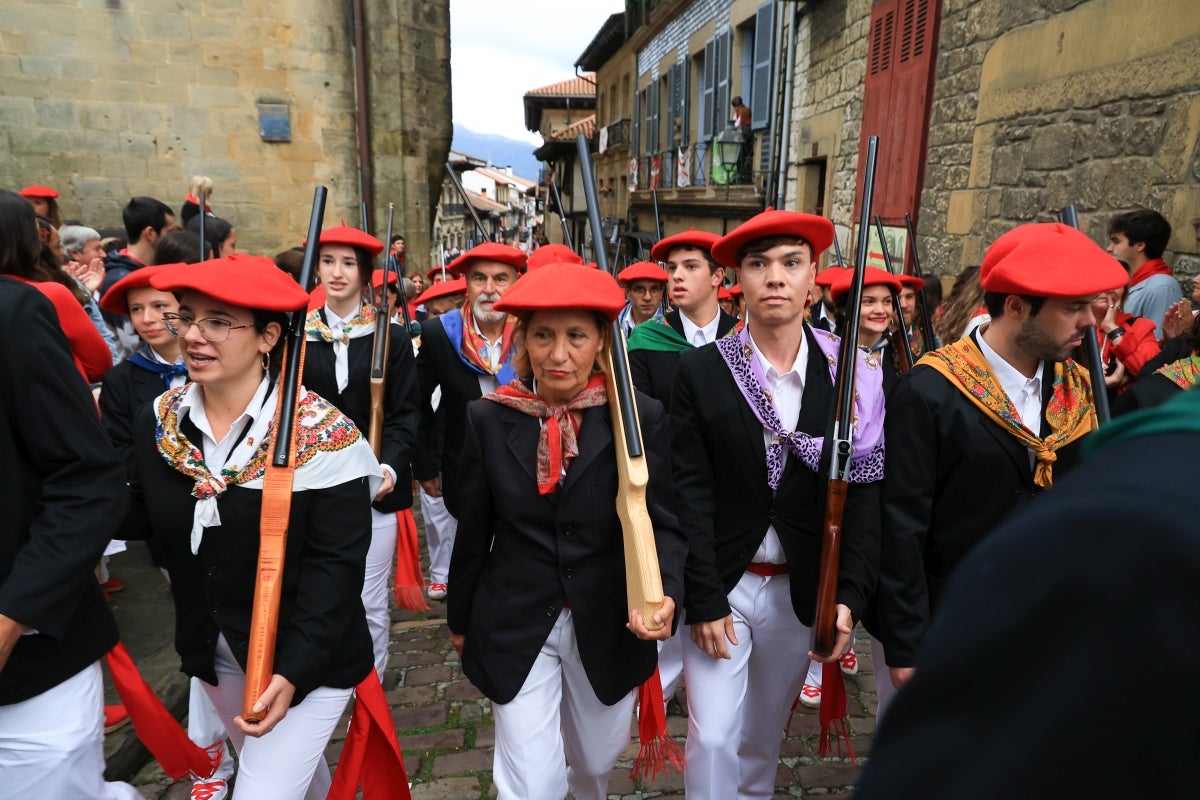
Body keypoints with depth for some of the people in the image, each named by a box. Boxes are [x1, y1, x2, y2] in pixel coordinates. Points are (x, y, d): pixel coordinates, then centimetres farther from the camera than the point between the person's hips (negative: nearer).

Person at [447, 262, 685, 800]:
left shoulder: (641, 418, -11)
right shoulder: (489, 418, -7)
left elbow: (662, 522, -9)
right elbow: (474, 530, 1)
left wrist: (665, 593, -28)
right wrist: (459, 617, 11)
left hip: (608, 624, 1)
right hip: (515, 625, -1)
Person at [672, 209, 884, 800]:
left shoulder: (849, 376, -5)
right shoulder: (701, 370, -9)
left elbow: (864, 492, -5)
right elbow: (691, 494, -10)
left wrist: (849, 595, -11)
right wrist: (703, 598, -12)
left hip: (802, 588, 2)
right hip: (722, 583, -2)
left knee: (765, 732, 21)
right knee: (713, 736, 3)